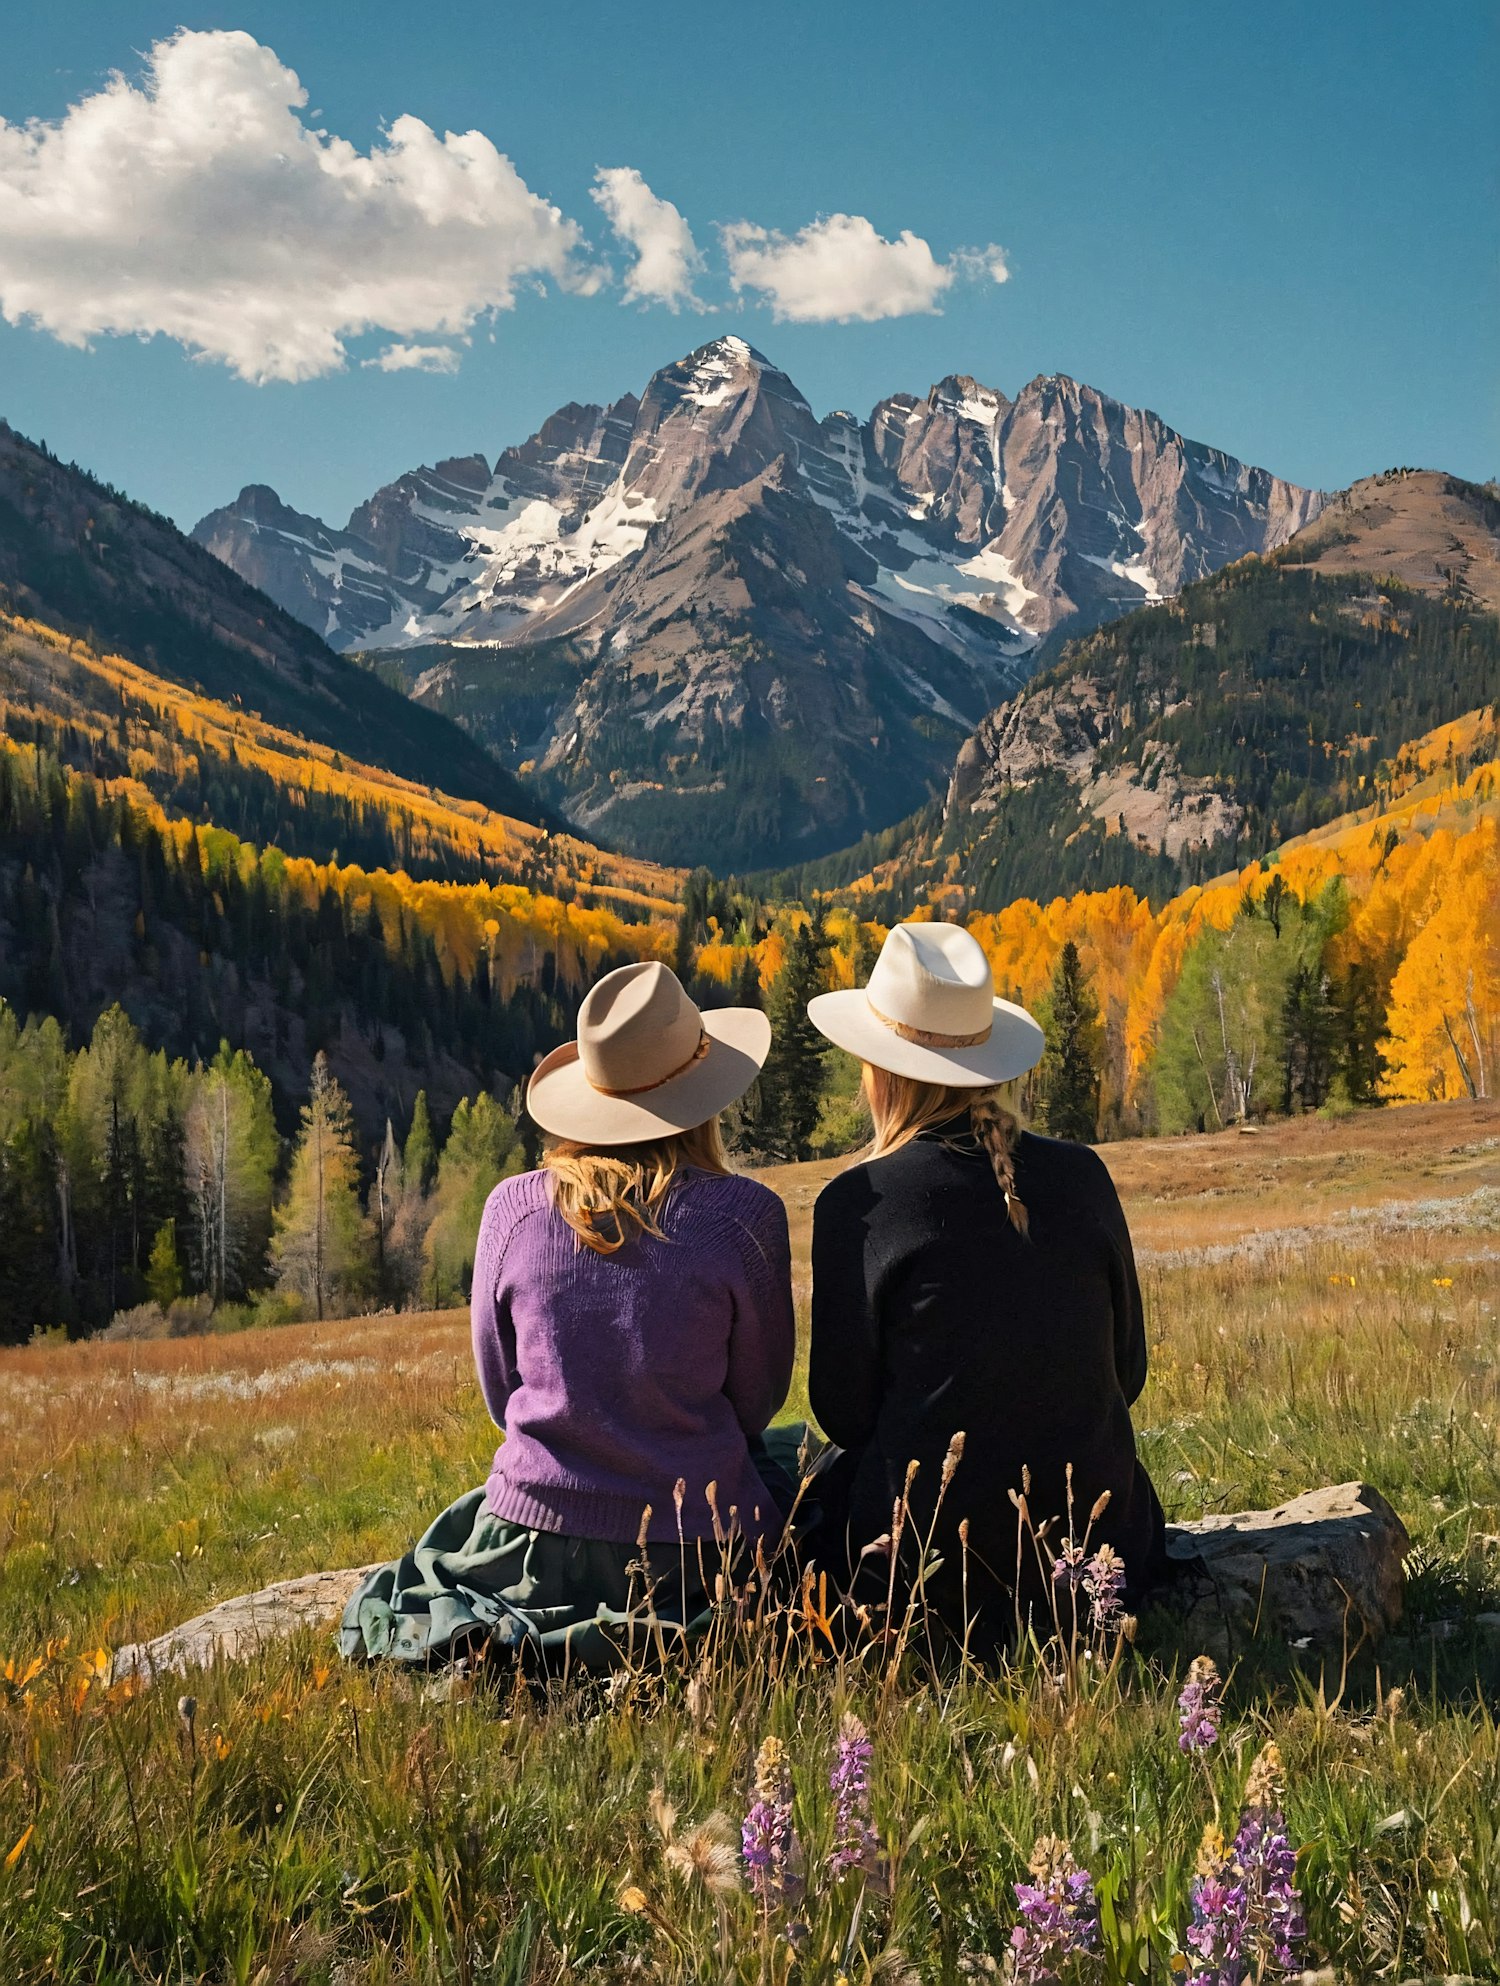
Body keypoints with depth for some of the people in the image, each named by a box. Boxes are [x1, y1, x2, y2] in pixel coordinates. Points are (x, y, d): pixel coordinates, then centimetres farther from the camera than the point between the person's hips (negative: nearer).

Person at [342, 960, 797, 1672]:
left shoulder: (513, 1207, -6)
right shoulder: (746, 1214, -12)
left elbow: (500, 1391, 6)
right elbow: (756, 1397, 1)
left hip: (534, 1536, 5)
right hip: (697, 1547, -4)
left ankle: (503, 1640, 18)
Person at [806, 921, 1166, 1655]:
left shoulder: (858, 1201, -12)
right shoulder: (1082, 1175, -1)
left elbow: (844, 1412, -3)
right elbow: (1127, 1372, 8)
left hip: (938, 1563, -4)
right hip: (1098, 1541, 4)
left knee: (833, 1483, 27)